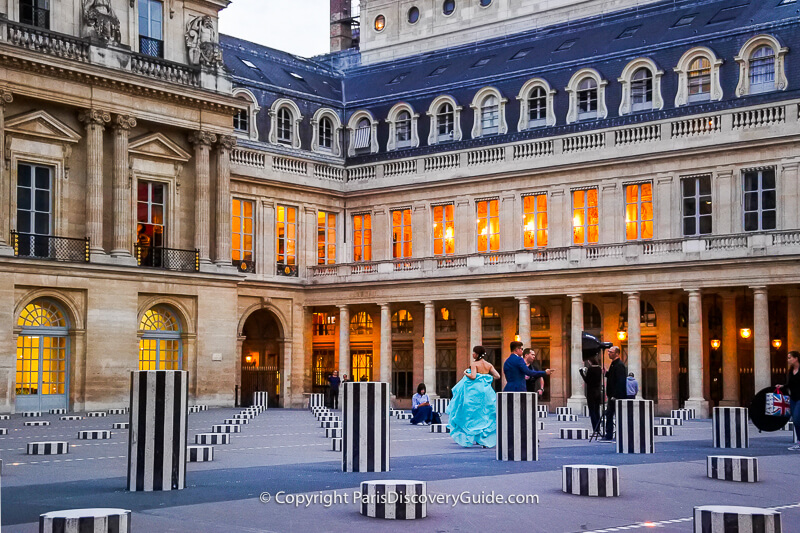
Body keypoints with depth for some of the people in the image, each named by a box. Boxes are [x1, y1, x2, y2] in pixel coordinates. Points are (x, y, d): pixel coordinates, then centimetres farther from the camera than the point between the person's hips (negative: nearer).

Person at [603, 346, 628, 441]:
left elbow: (620, 381, -21)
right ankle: (608, 435, 15)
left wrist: (615, 395, -23)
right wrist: (606, 373, 5)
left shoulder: (619, 365, -15)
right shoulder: (613, 364, 15)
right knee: (609, 414, 11)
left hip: (618, 396, -10)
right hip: (613, 395, 10)